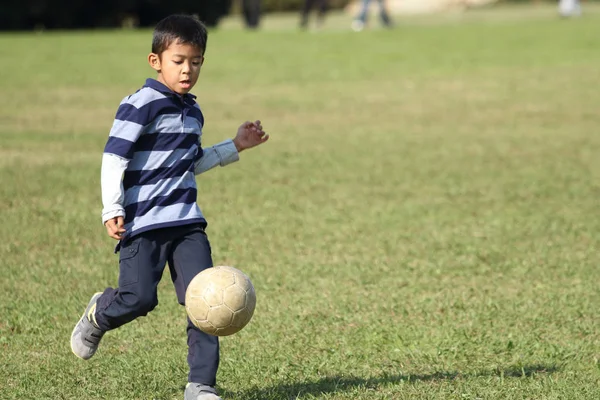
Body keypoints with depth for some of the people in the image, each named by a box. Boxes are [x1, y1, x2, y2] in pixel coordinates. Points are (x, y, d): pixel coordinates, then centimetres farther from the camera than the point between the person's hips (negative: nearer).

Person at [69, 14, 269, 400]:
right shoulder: (141, 105, -9)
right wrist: (112, 210, -18)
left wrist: (235, 147, 27)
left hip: (187, 223, 6)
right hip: (143, 222, -6)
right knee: (139, 298, -11)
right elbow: (113, 158, -11)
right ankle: (97, 315, 25)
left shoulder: (193, 111, 16)